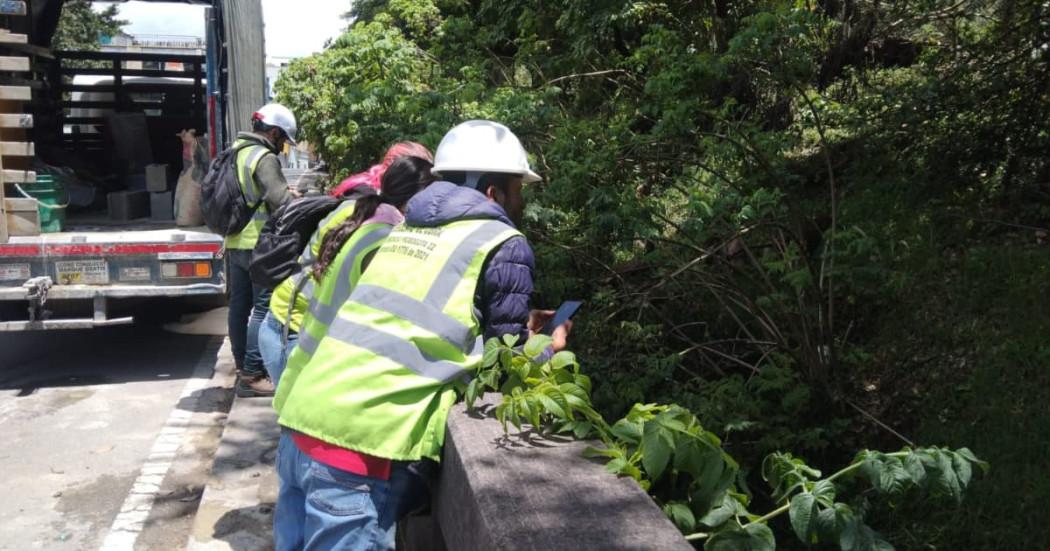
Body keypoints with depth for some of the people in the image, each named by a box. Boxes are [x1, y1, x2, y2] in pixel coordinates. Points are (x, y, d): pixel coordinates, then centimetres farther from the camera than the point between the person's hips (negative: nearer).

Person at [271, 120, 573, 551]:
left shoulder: (408, 229, 20)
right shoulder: (504, 245, 0)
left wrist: (518, 329, 32)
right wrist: (549, 346, 26)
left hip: (300, 418, 8)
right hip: (360, 444, -7)